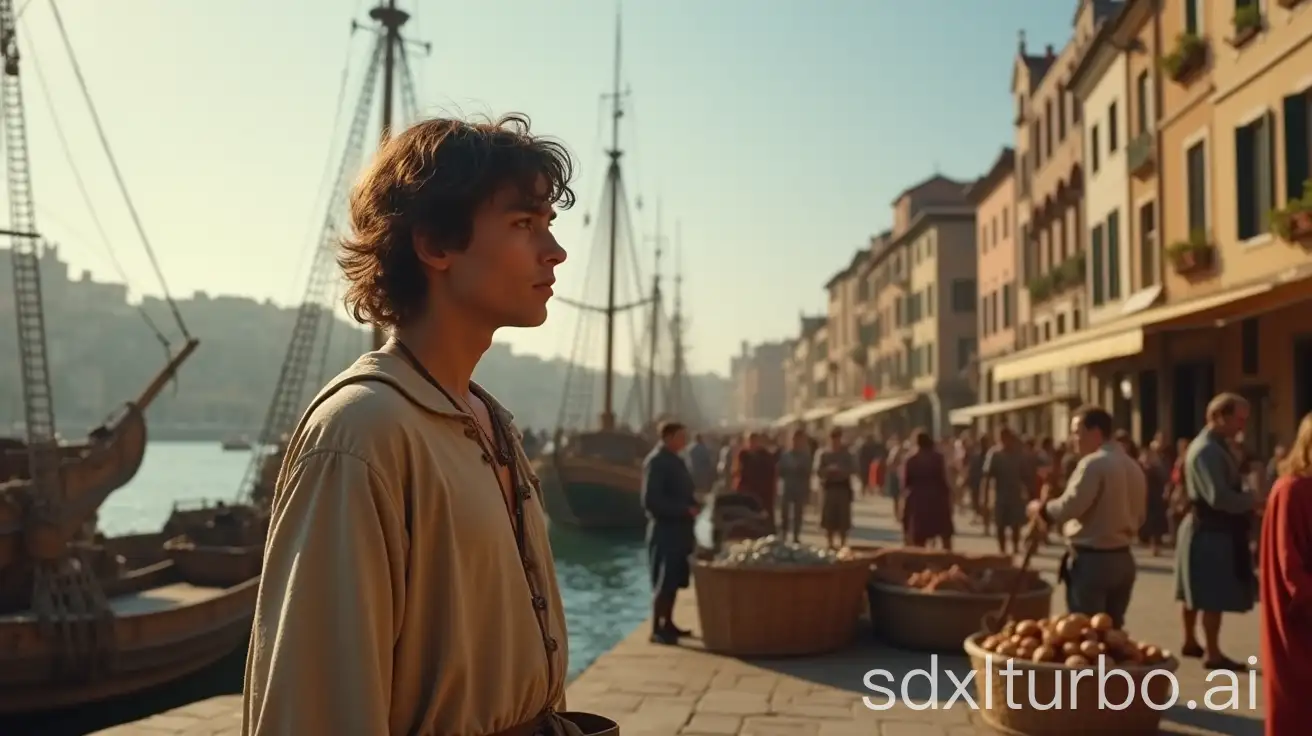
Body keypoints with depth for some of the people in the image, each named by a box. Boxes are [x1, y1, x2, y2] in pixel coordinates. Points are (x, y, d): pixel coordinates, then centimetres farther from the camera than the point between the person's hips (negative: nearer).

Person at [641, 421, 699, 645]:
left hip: (679, 528, 9)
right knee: (663, 581, -6)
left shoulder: (675, 460, 15)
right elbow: (651, 501, -21)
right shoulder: (656, 461, -13)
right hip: (665, 529, -9)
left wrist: (691, 507, 3)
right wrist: (685, 510, -19)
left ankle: (667, 624, 22)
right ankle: (658, 630, 0)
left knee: (675, 580, 13)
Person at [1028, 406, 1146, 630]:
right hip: (1122, 559, 8)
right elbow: (1138, 517, 18)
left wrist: (1041, 508, -5)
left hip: (1091, 560, -8)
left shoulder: (1093, 463, -15)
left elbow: (1069, 507, -21)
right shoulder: (1133, 466, 12)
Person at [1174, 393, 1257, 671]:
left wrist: (1247, 500, 1)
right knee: (1214, 596, -2)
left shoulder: (1216, 447, 12)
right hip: (1210, 532, -10)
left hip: (1205, 529, 10)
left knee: (1196, 593, 19)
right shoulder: (1207, 451, -22)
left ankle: (1190, 642, 31)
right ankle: (1212, 654, 6)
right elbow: (1219, 498, -27)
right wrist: (1252, 500, -16)